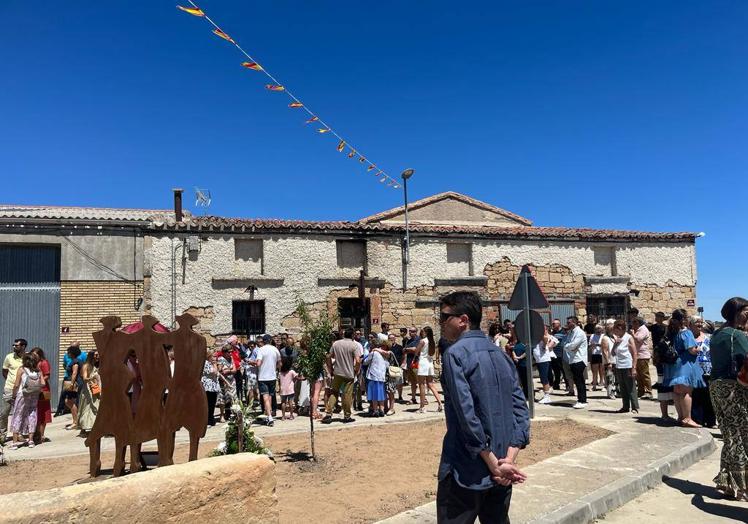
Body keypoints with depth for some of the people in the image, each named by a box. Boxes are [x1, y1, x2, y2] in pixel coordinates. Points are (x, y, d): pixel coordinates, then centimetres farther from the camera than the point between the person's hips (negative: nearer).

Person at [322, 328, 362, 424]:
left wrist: (331, 369, 14)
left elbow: (328, 357, 6)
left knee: (333, 393, 12)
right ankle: (347, 416, 13)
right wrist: (356, 371, -1)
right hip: (349, 374, -3)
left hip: (337, 373, 3)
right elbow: (358, 361, -17)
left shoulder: (335, 343, 3)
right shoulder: (354, 345, -9)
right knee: (347, 395, 5)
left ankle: (328, 414, 6)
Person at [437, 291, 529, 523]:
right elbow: (521, 409, 3)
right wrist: (508, 459, -5)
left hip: (465, 472, -7)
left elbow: (467, 414, -21)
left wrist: (494, 465, -14)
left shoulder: (455, 354, -14)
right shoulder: (501, 354, 8)